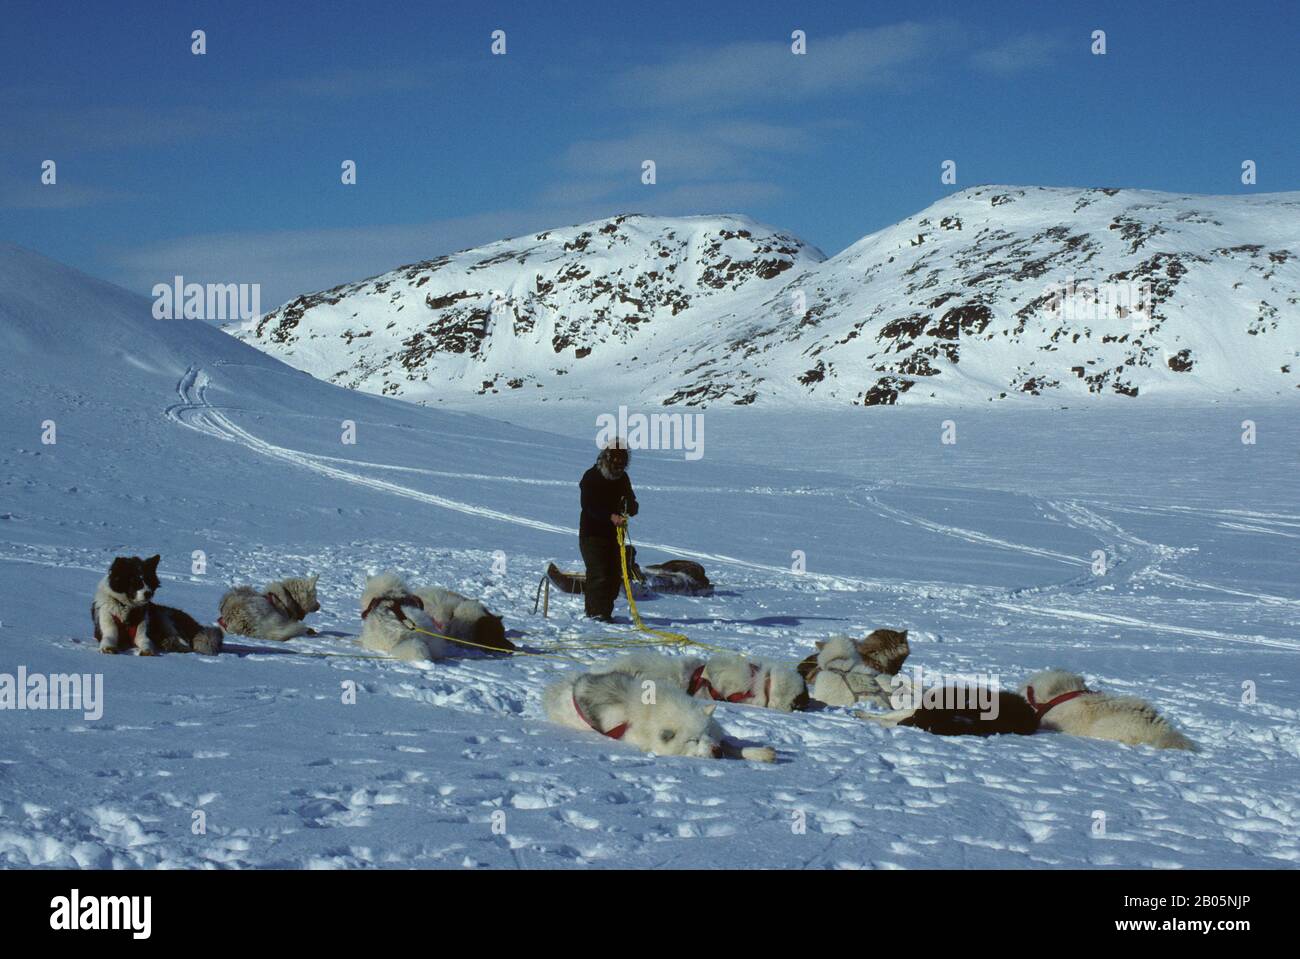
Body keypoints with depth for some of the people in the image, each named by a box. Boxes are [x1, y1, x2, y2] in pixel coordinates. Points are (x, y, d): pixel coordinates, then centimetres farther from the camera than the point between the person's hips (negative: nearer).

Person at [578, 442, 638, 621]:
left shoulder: (622, 478, 9)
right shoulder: (591, 477, -10)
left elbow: (631, 502, 7)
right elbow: (588, 506, -22)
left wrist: (630, 509, -19)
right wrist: (611, 516, -36)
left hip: (613, 533, 6)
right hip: (592, 533, -6)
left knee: (615, 574, 4)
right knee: (599, 574, -15)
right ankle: (598, 611, -11)